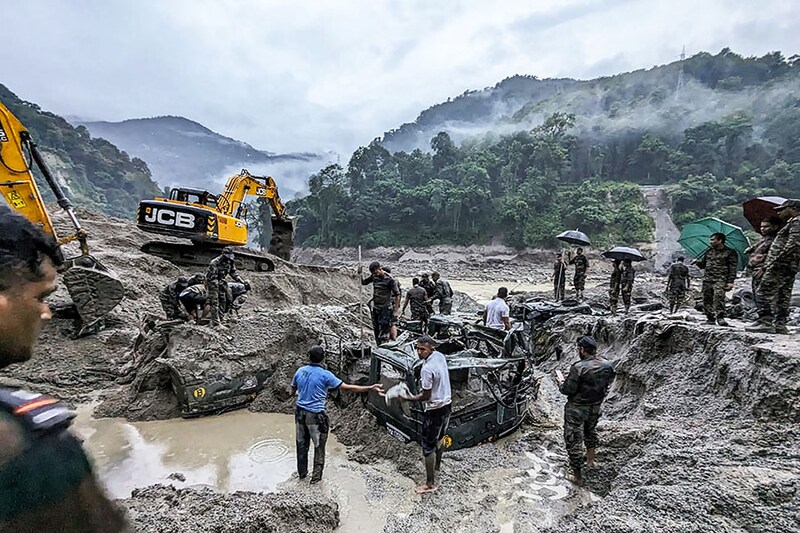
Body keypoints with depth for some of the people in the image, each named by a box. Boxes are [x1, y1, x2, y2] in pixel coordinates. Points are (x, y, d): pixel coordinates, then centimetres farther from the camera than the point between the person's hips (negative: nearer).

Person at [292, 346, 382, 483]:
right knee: (319, 446, 13)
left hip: (300, 412, 5)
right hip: (316, 415, -5)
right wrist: (371, 388, -16)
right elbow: (348, 387, -19)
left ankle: (302, 472, 35)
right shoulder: (325, 375, -17)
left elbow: (293, 391, 12)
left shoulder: (300, 371, -2)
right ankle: (316, 476, 22)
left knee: (302, 444, 20)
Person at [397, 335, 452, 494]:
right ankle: (437, 465, 50)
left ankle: (430, 484, 14)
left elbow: (426, 396, -21)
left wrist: (407, 398, -10)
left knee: (428, 446, 4)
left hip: (435, 410, -9)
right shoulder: (440, 356, -3)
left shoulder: (427, 369, -29)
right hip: (446, 405, 9)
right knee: (440, 437, 28)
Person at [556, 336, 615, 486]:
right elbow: (608, 384, 7)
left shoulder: (578, 368, -28)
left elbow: (568, 390, -22)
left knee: (573, 440, 7)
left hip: (576, 409, -7)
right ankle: (590, 459, 51)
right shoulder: (607, 365, -8)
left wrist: (560, 385, -2)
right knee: (590, 431, 32)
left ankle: (578, 476, 16)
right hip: (596, 407, 7)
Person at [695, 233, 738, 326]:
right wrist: (698, 262, 2)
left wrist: (730, 281, -8)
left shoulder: (730, 252, 5)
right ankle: (710, 318, 11)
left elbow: (733, 268, 1)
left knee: (719, 296, -26)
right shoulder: (709, 251, 20)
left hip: (720, 279, -5)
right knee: (706, 299, 1)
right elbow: (703, 264, 26)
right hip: (707, 279, 5)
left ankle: (720, 317, -21)